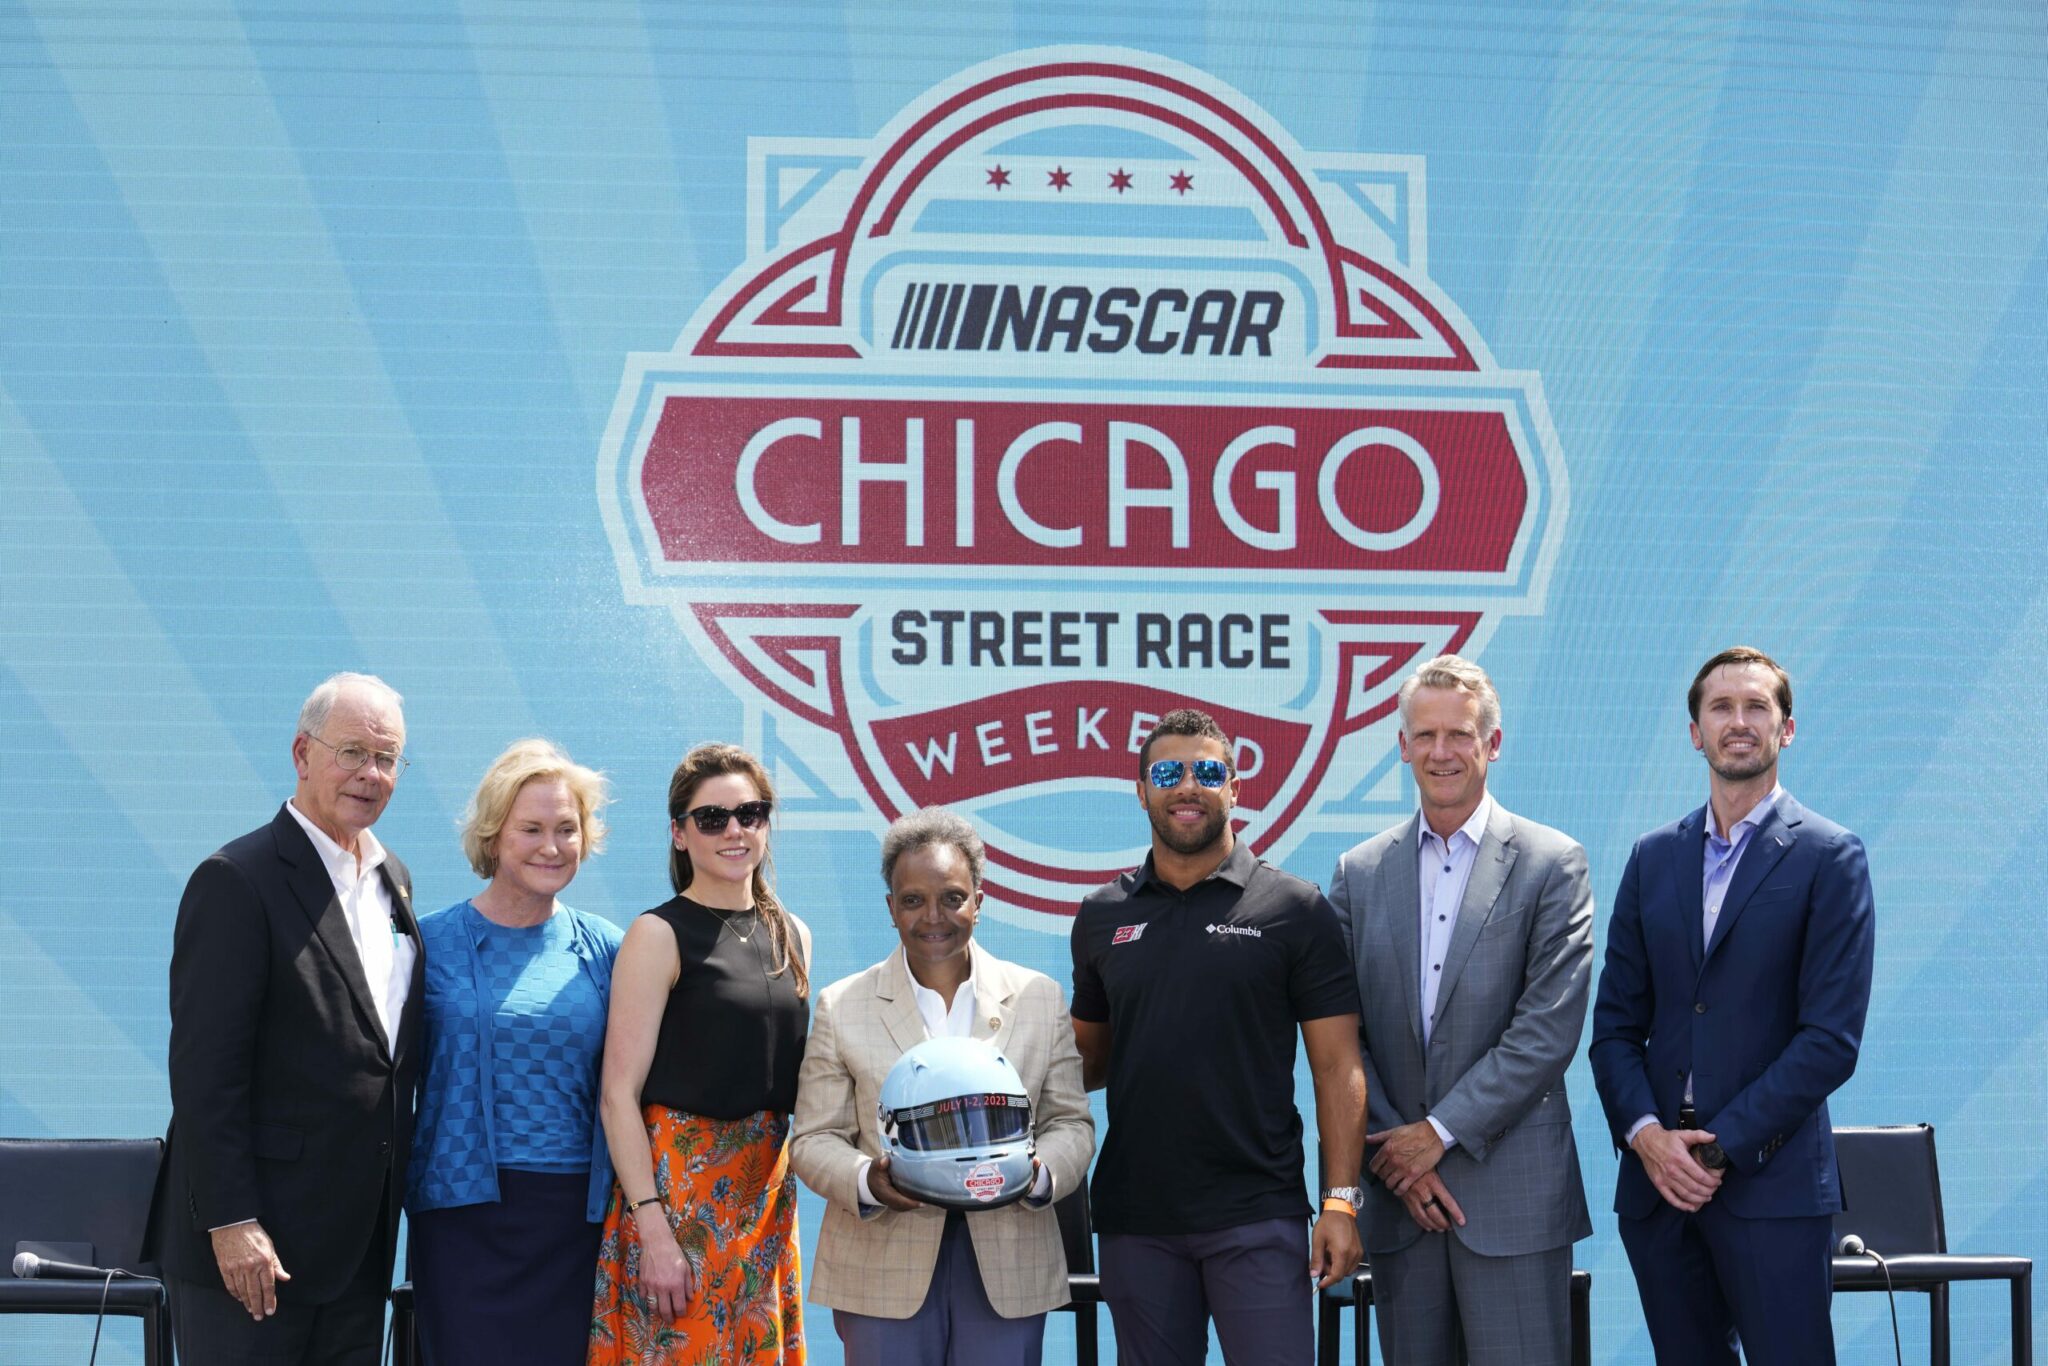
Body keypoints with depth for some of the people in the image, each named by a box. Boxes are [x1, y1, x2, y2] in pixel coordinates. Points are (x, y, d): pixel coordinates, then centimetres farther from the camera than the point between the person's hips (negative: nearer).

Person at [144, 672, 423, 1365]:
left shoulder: (391, 879, 14)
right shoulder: (237, 879, -11)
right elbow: (205, 1068, -16)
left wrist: (394, 1191, 14)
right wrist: (232, 1222, -20)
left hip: (360, 1245, 7)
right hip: (256, 1243, -7)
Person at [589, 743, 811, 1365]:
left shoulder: (791, 935, 11)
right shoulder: (659, 936, -7)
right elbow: (619, 1095, -12)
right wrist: (653, 1230, -19)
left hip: (768, 1191, 6)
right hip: (679, 1189, -6)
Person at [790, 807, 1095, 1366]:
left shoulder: (1040, 998, 8)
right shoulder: (841, 1007, 5)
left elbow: (1070, 1122, 9)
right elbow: (814, 1138, 4)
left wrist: (1040, 1174, -13)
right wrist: (865, 1181, -17)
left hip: (1008, 1267, 1)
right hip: (884, 1272, -1)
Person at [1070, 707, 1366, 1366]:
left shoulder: (1295, 910, -1)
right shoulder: (1103, 916, 9)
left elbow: (1337, 1070, -3)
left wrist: (1340, 1202, -10)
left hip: (1257, 1218, -3)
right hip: (1135, 1221, 3)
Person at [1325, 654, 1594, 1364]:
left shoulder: (1553, 865, -1)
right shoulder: (1359, 873, 10)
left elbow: (1548, 1031, -8)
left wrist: (1439, 1131, -10)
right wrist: (1395, 1152, -5)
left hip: (1512, 1194, -3)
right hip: (1400, 1196, 3)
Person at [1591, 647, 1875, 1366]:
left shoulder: (1830, 857, -1)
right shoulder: (1653, 857, 13)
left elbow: (1831, 1036, -8)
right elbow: (1615, 1021, 11)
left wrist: (1722, 1146, -12)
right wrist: (1645, 1134, -6)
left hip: (1771, 1182, -4)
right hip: (1656, 1178, 4)